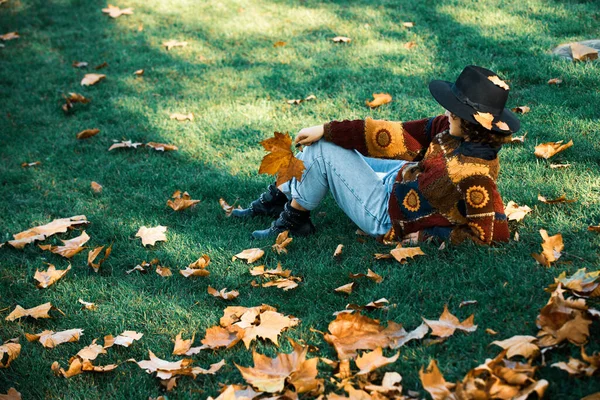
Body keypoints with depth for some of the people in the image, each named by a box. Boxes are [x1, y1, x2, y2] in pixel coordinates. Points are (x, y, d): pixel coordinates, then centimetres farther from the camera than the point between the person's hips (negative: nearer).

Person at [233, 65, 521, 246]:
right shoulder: (450, 128, -10)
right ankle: (275, 199, 28)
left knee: (322, 151, -11)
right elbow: (399, 136, -7)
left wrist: (427, 235, -20)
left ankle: (294, 219, 12)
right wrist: (325, 130, -8)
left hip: (387, 217, -8)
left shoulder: (475, 175, -32)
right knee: (322, 141, 12)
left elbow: (493, 234, -27)